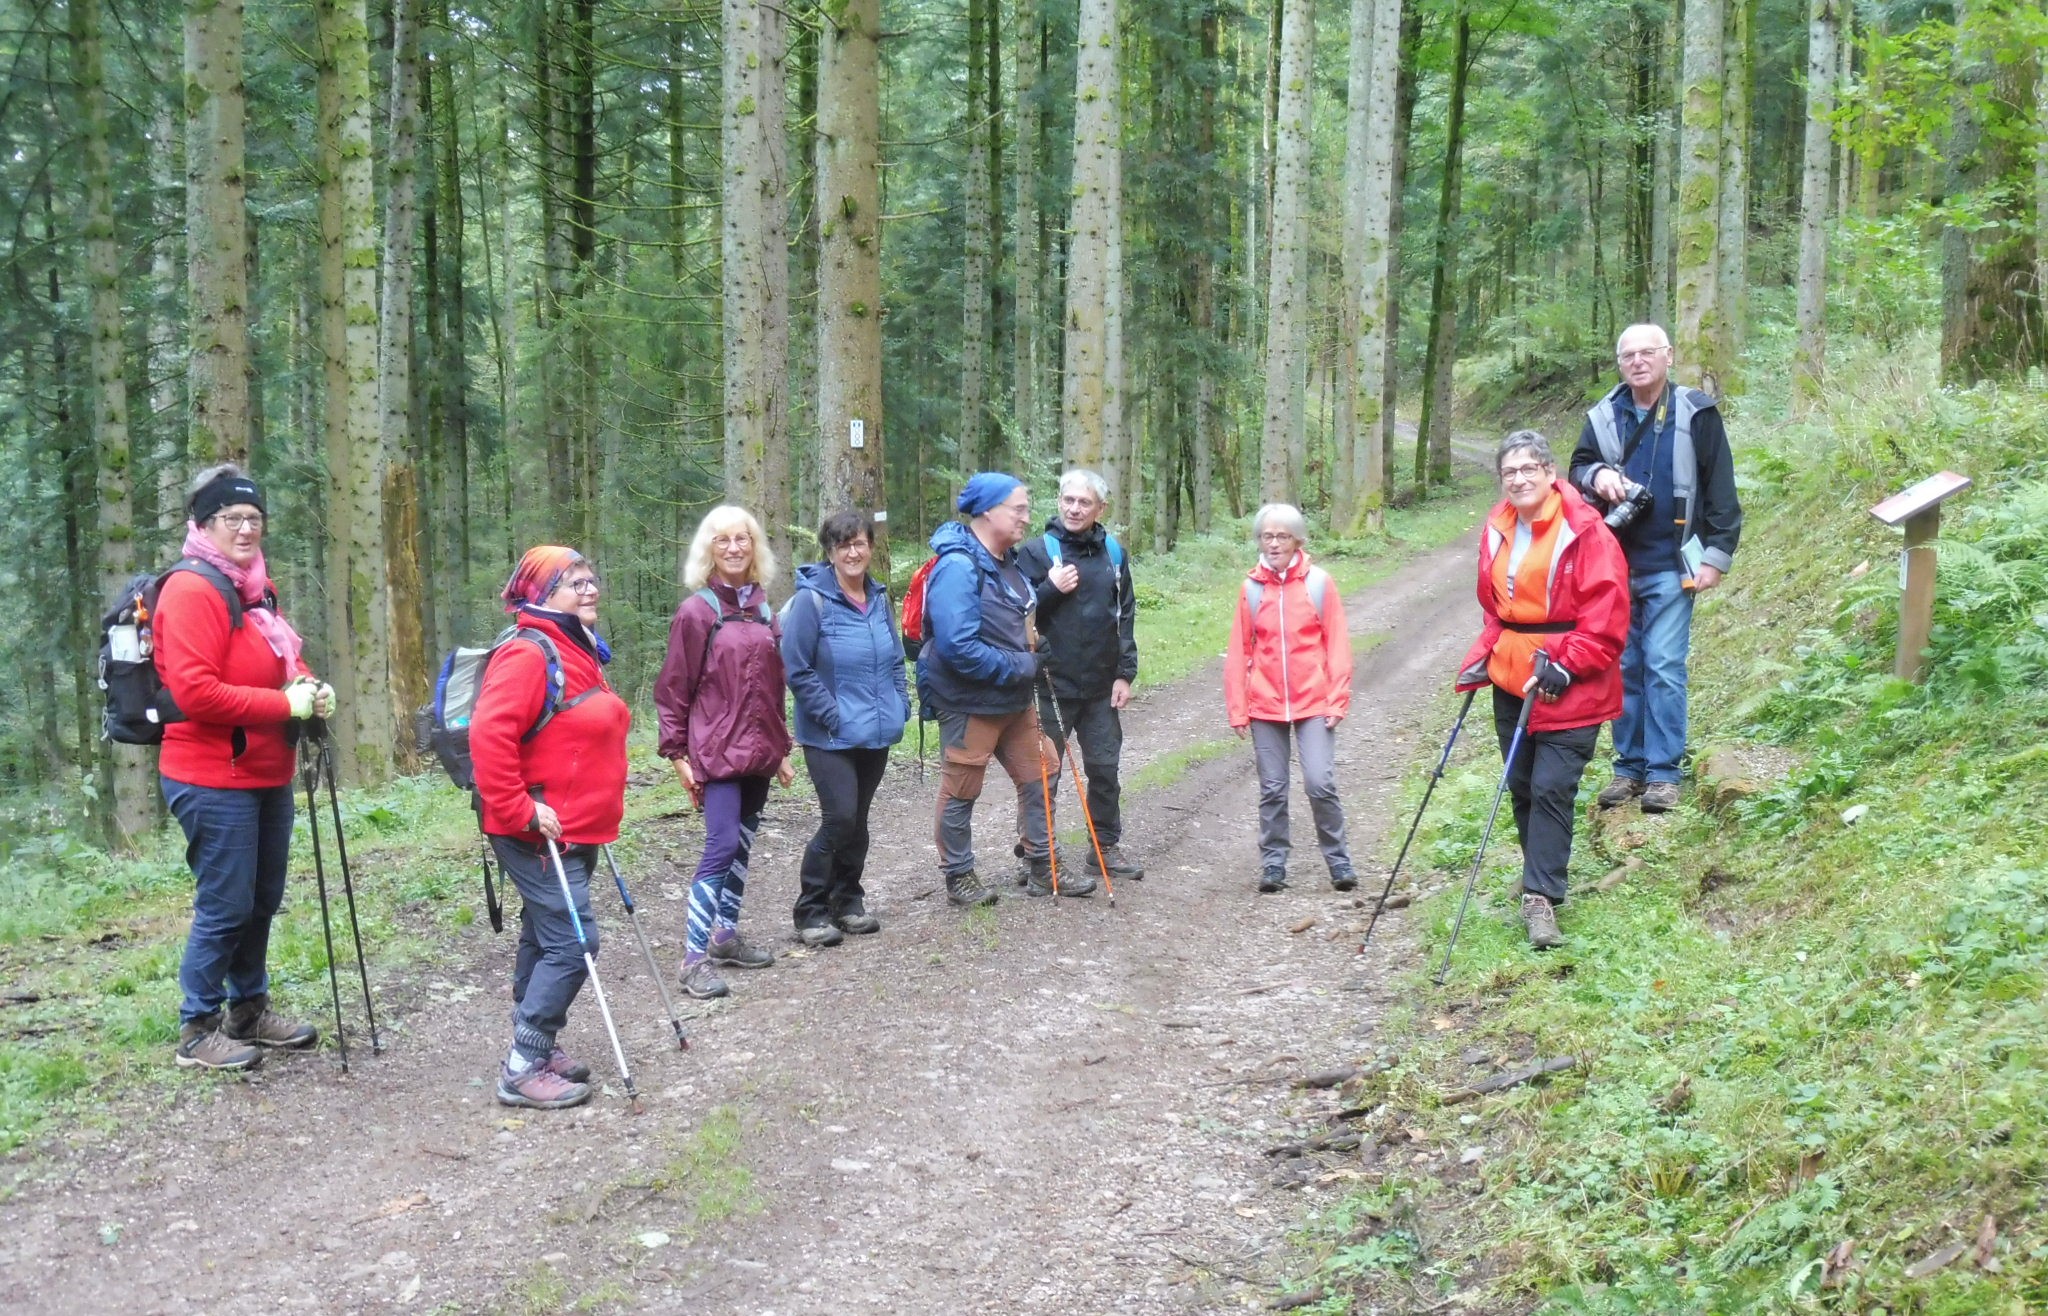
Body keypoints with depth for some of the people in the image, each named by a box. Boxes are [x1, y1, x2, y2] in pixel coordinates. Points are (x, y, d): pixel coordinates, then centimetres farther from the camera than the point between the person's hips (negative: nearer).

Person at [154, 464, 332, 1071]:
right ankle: (197, 1032, 10)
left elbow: (281, 662, 25)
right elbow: (195, 692, -24)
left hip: (266, 776, 9)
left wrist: (310, 688, 2)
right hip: (215, 781, -9)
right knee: (225, 907, -3)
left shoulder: (253, 589, 14)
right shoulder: (193, 589, -15)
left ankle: (248, 1010, 30)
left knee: (262, 901, 16)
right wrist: (286, 704, -20)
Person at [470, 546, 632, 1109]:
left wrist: (599, 813, 23)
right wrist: (521, 812, -25)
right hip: (540, 833, -10)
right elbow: (489, 735, -28)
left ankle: (535, 1050, 27)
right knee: (573, 942, -11)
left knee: (546, 940, 17)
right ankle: (523, 1070, -4)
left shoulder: (580, 651, 13)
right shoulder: (529, 653, -18)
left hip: (577, 830, 10)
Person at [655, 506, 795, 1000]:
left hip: (758, 751, 6)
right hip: (716, 751, -6)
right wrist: (678, 754, -9)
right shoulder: (696, 611, -6)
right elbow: (672, 689, -6)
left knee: (742, 845, 12)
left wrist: (781, 749, 17)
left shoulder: (763, 610, 11)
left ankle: (727, 934, 24)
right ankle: (695, 956, -11)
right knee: (722, 845, -13)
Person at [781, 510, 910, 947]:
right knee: (840, 818, -13)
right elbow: (797, 669, -12)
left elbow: (895, 659, 19)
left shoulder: (879, 598, 7)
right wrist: (832, 715, -14)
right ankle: (811, 911, 1)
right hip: (831, 737, -6)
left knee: (857, 820, 13)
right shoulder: (812, 599, -12)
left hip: (877, 734, 6)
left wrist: (901, 704, 7)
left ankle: (848, 900, 28)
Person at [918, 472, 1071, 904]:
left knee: (1038, 775, 14)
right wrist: (1021, 666, -20)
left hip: (1013, 699, 9)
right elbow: (959, 648, -29)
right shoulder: (958, 567, -24)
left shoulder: (1007, 561, 6)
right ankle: (959, 877, 22)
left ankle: (1041, 868, 27)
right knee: (961, 791, 7)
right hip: (969, 702, -9)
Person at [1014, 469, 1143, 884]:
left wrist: (1125, 673, 5)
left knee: (1105, 768, 10)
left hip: (1101, 686, 4)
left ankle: (1106, 848, 22)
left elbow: (1125, 614, 10)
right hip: (1052, 684, -4)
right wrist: (1051, 589, -20)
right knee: (1045, 771, 4)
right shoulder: (1037, 551, -5)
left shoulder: (1112, 552, 7)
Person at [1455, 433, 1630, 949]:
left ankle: (1541, 898, -6)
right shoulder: (1497, 530, 7)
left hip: (1567, 688, -7)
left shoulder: (1584, 531, -13)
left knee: (1551, 787, -10)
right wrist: (1483, 658, 7)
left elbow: (1606, 613, -15)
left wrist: (1565, 665, -19)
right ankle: (1543, 881, 29)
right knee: (1521, 785, 13)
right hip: (1511, 680, 7)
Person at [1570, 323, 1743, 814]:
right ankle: (1629, 765, 17)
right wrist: (1596, 476, -8)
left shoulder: (1695, 414, -2)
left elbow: (1720, 491, -2)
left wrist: (1717, 555, -7)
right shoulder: (1604, 416, 7)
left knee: (1664, 667, -6)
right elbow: (1578, 467, 16)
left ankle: (1663, 771, 1)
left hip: (1669, 567, -4)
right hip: (1616, 565, 4)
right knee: (1623, 666, 8)